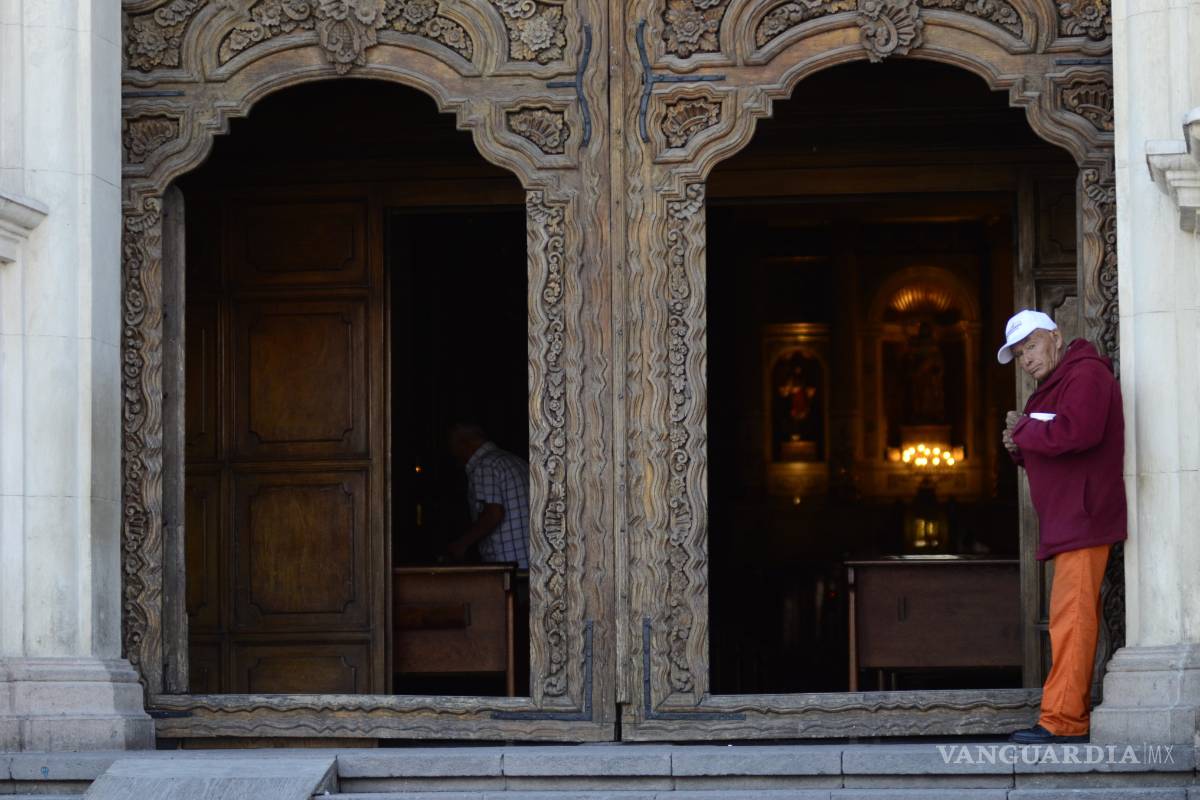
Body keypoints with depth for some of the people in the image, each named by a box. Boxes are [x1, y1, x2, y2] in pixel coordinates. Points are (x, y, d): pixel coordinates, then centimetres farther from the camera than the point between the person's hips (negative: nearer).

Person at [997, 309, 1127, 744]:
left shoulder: (1086, 373, -8)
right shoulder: (1053, 386, 25)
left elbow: (1076, 431, -24)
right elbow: (1045, 453, 27)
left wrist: (1022, 431, -10)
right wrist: (1020, 447, 5)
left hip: (1082, 519, -11)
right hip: (1067, 522, 11)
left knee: (1071, 617, -14)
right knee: (1075, 619, 8)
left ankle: (1061, 720, -18)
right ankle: (1073, 718, 8)